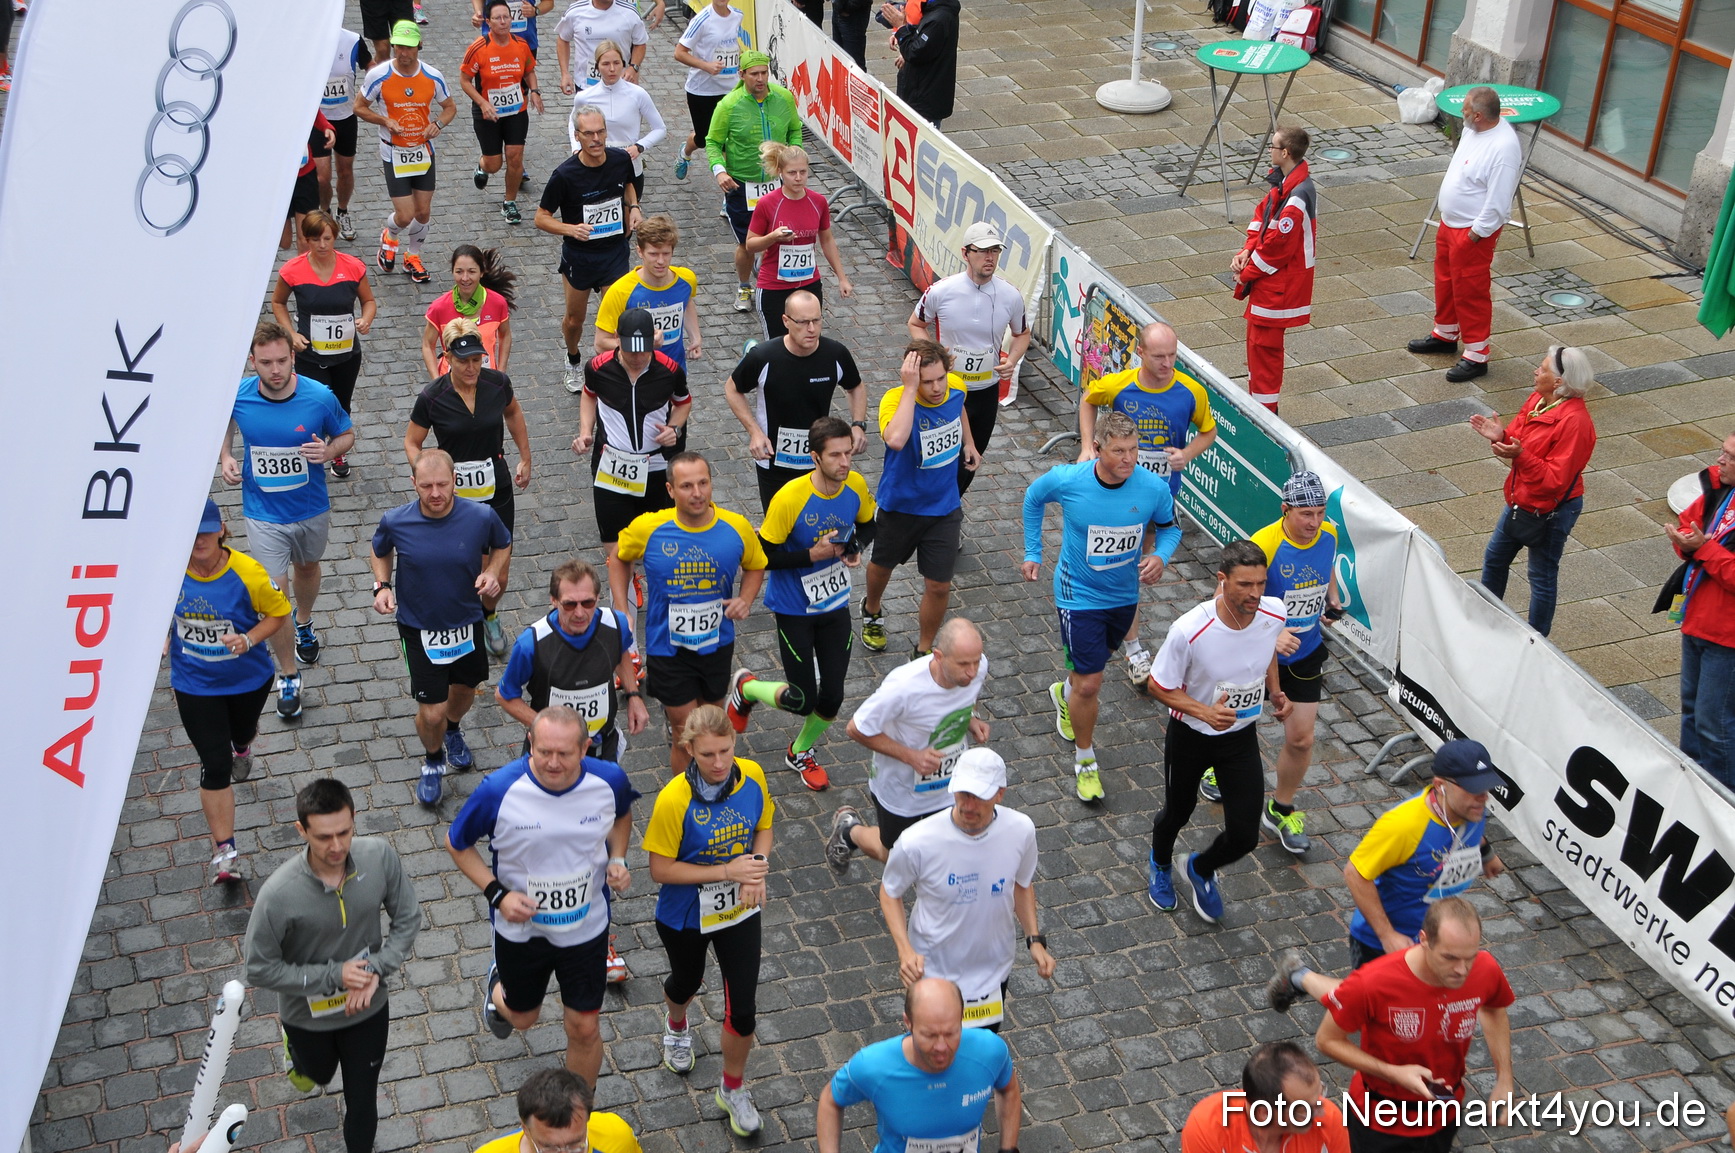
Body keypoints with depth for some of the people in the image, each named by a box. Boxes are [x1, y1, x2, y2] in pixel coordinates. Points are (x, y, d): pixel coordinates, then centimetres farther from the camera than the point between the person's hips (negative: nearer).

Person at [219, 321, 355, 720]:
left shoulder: (320, 397, -20)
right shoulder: (237, 395, -17)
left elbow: (347, 433, -3)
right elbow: (222, 421, 8)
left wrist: (329, 451, -24)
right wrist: (225, 456, -8)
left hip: (312, 509, 2)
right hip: (264, 513, -1)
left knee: (307, 567, 28)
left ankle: (304, 624, 61)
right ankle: (288, 678, 13)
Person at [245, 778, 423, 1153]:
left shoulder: (379, 856, -25)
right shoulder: (279, 894, -34)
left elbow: (407, 918, -10)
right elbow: (260, 969, -22)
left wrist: (377, 970, -22)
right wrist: (333, 976, -27)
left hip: (369, 1008, 1)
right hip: (308, 1015, -1)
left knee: (362, 1099, 17)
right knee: (317, 1075, 30)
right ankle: (292, 1041, 63)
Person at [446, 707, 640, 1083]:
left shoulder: (609, 780, -19)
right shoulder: (499, 790, -27)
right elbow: (457, 844, -10)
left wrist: (617, 860, -10)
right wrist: (496, 894, -21)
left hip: (586, 926, 1)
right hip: (520, 928, -1)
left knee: (584, 1028, 9)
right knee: (523, 1016, 23)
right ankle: (498, 987, 60)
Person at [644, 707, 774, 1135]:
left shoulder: (752, 775, -17)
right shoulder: (674, 799, -30)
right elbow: (661, 869, -22)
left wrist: (757, 868, -17)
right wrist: (727, 871, -28)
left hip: (739, 910, 2)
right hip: (685, 917, -2)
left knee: (743, 1006, 5)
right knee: (687, 982, 27)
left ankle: (734, 1088, 32)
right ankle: (676, 1025, 64)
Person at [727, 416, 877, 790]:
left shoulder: (856, 486, -11)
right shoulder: (789, 498, -27)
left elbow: (867, 523, 10)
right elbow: (764, 556, -19)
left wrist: (856, 546, -10)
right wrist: (812, 554, -28)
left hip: (835, 605, 5)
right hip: (794, 609, -5)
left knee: (832, 697, 8)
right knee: (802, 701, -3)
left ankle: (801, 752, 38)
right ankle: (745, 686, 29)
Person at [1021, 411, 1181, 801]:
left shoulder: (1153, 488, -20)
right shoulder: (1066, 480, -23)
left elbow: (1170, 527, 0)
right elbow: (1033, 498, 0)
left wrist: (1160, 556, -21)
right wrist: (1032, 552, 1)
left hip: (1125, 594, 4)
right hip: (1079, 594, -4)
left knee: (1095, 662, 28)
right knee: (1090, 685, -4)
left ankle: (1065, 692, 64)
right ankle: (1084, 760, 20)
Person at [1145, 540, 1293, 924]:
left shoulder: (1274, 614, -18)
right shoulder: (1190, 630, -33)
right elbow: (1159, 686, -19)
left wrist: (1275, 692, -8)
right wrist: (1205, 712, -33)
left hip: (1242, 737, 3)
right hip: (1190, 736, -3)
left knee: (1244, 836, 1)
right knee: (1178, 813, 22)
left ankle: (1201, 869, 38)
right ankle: (1161, 865, 59)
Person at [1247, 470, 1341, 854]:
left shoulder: (1329, 535, -9)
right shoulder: (1263, 545, -28)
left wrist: (1333, 600, 0)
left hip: (1305, 654, 4)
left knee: (1301, 739, 2)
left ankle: (1280, 811, 25)